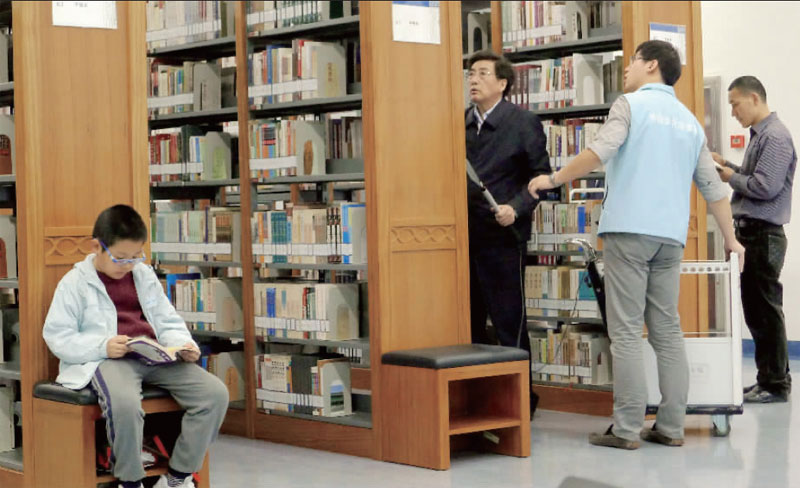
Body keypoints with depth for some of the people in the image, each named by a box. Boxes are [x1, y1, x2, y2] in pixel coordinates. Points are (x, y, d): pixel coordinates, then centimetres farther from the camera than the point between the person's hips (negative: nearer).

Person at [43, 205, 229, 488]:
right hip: (106, 359, -5)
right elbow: (56, 336, -3)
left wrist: (184, 345, -3)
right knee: (125, 404, -42)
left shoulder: (145, 276, 18)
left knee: (216, 393, -17)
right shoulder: (75, 282, 2)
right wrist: (103, 346, -19)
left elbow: (167, 322, 20)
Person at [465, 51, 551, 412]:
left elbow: (541, 175, -4)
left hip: (502, 235, -5)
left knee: (509, 322, -1)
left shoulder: (523, 122, -3)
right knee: (469, 322, 10)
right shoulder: (459, 124, 12)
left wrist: (516, 208, -17)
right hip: (465, 235, 6)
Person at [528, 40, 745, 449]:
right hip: (671, 236, 6)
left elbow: (600, 151, -16)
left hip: (629, 229, -6)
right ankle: (671, 427, 8)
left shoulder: (631, 104, 0)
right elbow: (713, 188, 19)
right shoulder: (689, 120, 19)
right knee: (668, 331, 8)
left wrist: (554, 179, -6)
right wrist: (730, 239, 26)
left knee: (626, 332, -5)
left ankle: (627, 429, -6)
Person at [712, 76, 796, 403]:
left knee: (765, 309, -5)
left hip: (763, 235, -10)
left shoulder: (775, 137, -15)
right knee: (754, 309, 13)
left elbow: (765, 187, -22)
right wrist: (727, 166, 9)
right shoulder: (759, 135, 16)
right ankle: (768, 378, 21)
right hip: (749, 231, 10)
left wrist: (731, 178, -8)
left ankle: (776, 384, 2)